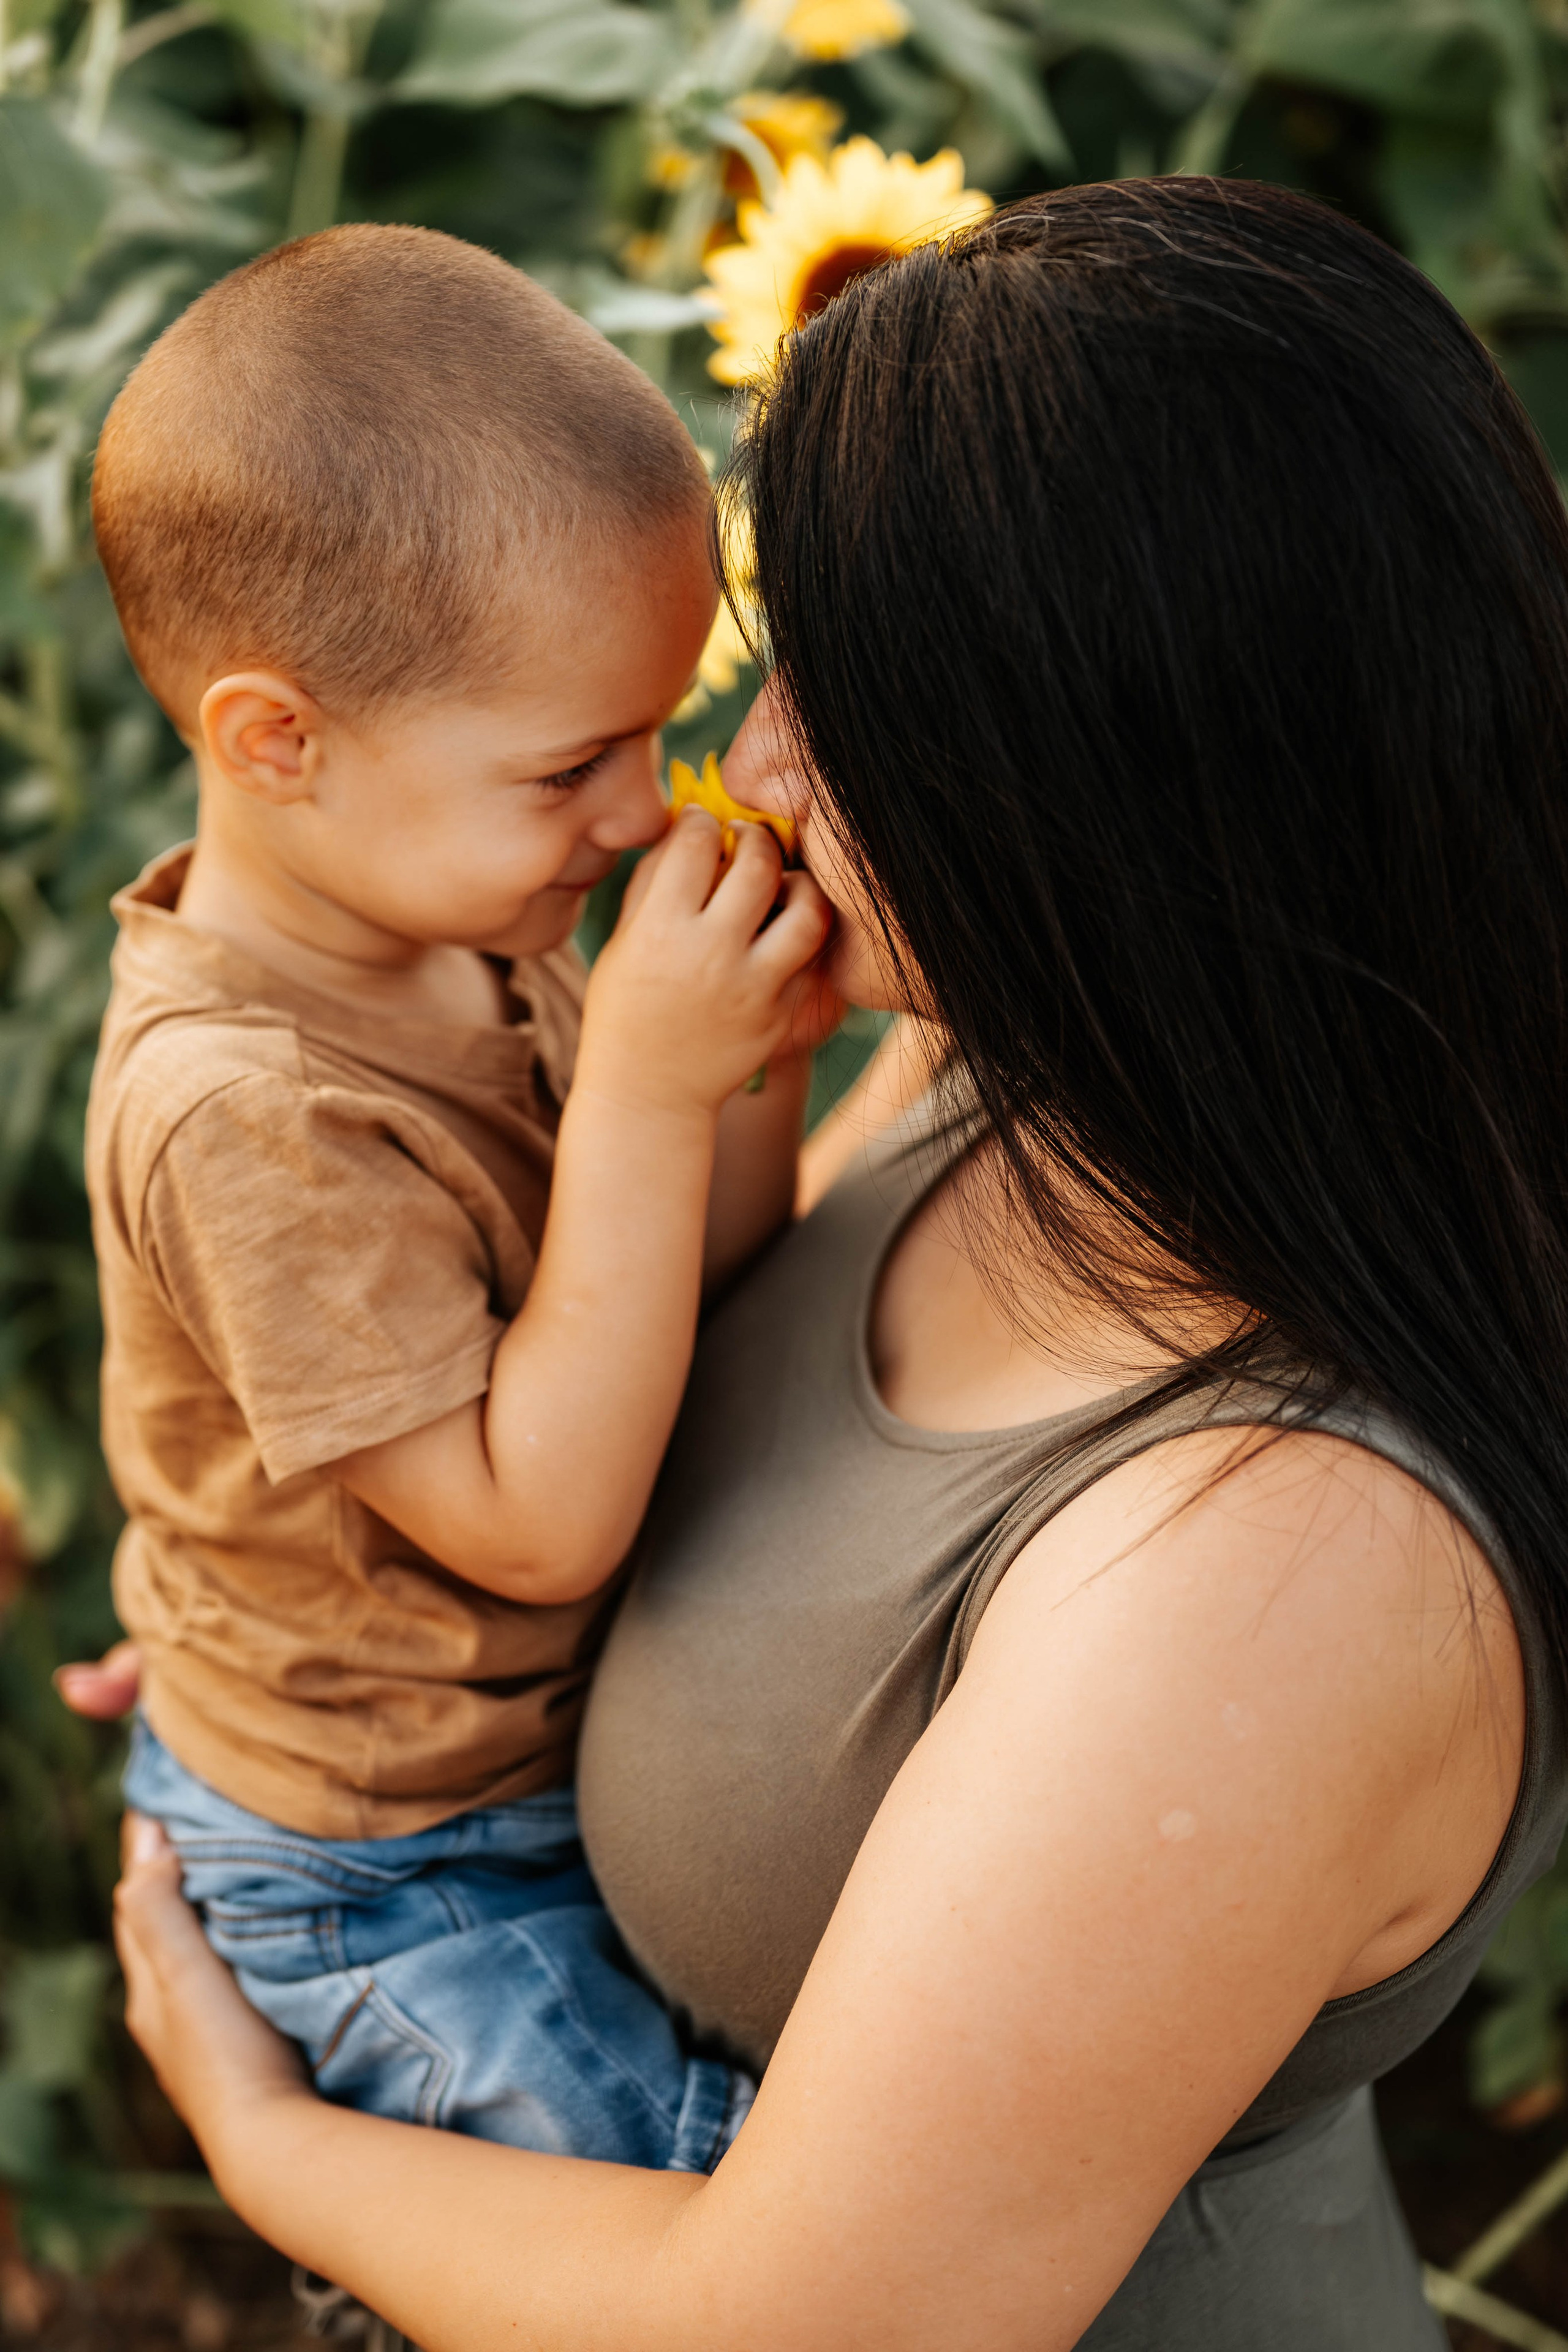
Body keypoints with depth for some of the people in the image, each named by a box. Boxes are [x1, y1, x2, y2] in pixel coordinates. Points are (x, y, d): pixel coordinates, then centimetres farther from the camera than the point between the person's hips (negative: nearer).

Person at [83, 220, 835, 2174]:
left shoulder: (464, 917, -7)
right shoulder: (246, 1111, -32)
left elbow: (663, 1309, 3)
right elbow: (540, 1517, -29)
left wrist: (755, 1056, -15)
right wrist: (650, 1088, -33)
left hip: (557, 1732, 8)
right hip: (389, 1880, -7)